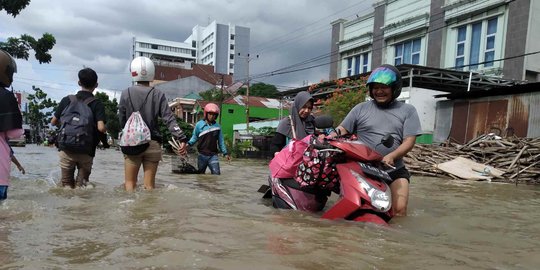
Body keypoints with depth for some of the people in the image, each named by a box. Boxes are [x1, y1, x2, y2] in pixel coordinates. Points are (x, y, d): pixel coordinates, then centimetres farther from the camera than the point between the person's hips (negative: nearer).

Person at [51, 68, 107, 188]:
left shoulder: (67, 100, 4)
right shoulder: (97, 104, -5)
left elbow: (53, 122, 10)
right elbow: (101, 127, -17)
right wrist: (106, 129, 5)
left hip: (66, 148, 2)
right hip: (86, 151, -2)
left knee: (67, 184, 14)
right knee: (81, 185, 10)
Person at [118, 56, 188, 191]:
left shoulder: (126, 93, -2)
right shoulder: (158, 95, -2)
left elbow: (121, 120, 4)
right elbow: (169, 119, -10)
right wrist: (181, 138, -13)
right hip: (153, 144, 1)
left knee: (130, 182, 10)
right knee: (150, 184, 8)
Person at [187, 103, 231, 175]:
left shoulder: (217, 126, 5)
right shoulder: (199, 125, -1)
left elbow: (220, 141, 12)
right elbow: (194, 137, 8)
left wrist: (225, 153, 14)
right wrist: (189, 143, -10)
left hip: (213, 155, 1)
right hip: (202, 155, 0)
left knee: (216, 173, -10)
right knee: (200, 174, 10)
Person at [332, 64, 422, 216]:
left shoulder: (407, 110, 9)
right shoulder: (360, 109, 10)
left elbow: (409, 141, 0)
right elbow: (342, 130, 7)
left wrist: (391, 156, -20)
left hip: (394, 169, 0)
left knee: (400, 208, -15)